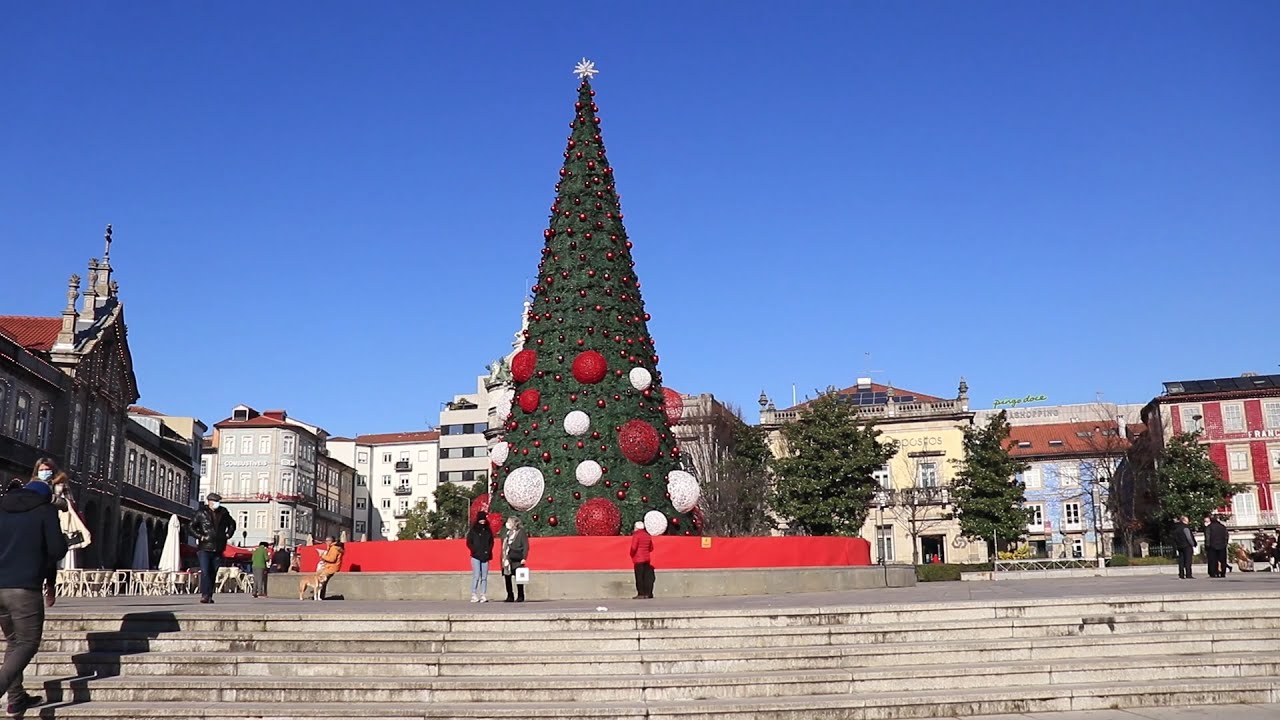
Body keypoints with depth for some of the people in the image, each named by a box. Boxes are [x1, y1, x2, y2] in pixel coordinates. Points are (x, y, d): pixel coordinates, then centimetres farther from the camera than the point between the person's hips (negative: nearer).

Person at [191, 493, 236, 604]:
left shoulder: (223, 513, 11)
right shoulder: (201, 513, 1)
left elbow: (232, 524, 26)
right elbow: (192, 527, 3)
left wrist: (228, 535, 13)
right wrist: (200, 536, -8)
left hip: (218, 549, 4)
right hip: (204, 548, -4)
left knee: (213, 573, 6)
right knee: (205, 571, -14)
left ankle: (209, 596, 11)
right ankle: (205, 595, -15)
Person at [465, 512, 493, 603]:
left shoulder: (488, 530, 13)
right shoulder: (473, 530, 3)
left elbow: (491, 542, 15)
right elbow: (469, 543, 2)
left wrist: (488, 551, 0)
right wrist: (475, 550, -9)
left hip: (485, 557, 3)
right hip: (476, 556, -3)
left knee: (484, 577, 3)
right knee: (476, 576, -10)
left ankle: (483, 595, 6)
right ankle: (474, 595, -6)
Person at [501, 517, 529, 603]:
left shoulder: (521, 532, -3)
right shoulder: (506, 533, 13)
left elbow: (526, 546, -6)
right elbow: (504, 547, 15)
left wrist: (524, 558, -13)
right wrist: (503, 558, 8)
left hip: (517, 560, -6)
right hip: (507, 559, 6)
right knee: (507, 577, 5)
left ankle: (520, 597, 8)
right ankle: (510, 597, 14)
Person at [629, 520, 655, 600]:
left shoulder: (636, 535, -10)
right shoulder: (647, 535, 13)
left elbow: (634, 547, -17)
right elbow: (651, 548, 20)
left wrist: (632, 555, -1)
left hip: (638, 559, -7)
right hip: (647, 558, 7)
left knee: (639, 576, -4)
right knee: (647, 576, 7)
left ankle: (641, 594, -7)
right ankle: (647, 594, 6)